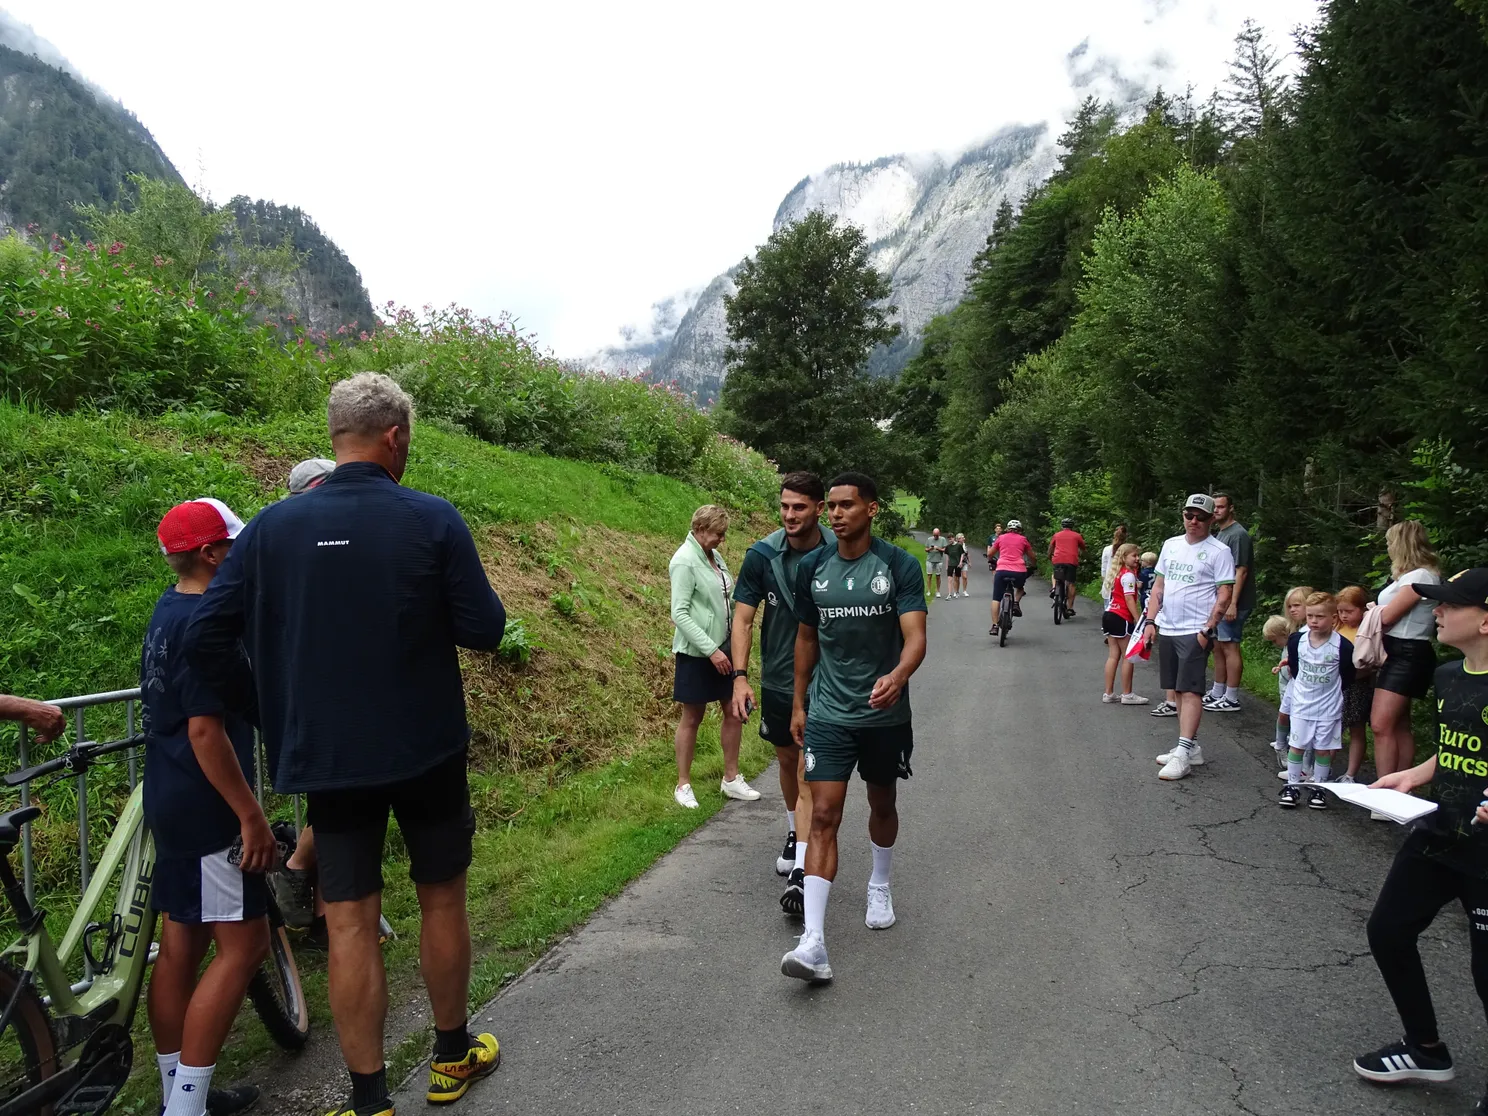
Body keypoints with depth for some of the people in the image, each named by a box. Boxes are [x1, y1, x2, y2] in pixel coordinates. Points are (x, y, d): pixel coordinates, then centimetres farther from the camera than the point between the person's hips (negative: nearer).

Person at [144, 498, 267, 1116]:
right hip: (206, 809, -10)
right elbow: (206, 731, -23)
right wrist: (252, 817, -19)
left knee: (180, 947, 16)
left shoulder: (168, 612, 10)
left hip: (171, 803, 10)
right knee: (243, 946, -2)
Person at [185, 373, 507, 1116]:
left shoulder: (273, 526, -4)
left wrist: (275, 697, 10)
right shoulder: (433, 520, -12)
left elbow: (205, 637, -4)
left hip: (326, 756, 2)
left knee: (350, 923, 9)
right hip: (428, 749, -1)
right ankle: (452, 1056, 34)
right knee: (441, 898, 17)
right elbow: (485, 630, -9)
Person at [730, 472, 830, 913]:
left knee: (810, 776, -6)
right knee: (787, 761, 20)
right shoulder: (762, 555, -8)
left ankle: (800, 873, -3)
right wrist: (740, 677, -14)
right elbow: (742, 619, -5)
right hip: (777, 680, 3)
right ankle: (794, 834, 44)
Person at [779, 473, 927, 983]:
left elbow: (915, 636, -18)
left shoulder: (899, 565, -9)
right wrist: (798, 703, 12)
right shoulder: (813, 566, -1)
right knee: (823, 815, -8)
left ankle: (879, 887, 47)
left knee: (882, 804, 19)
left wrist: (898, 676, -39)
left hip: (886, 712, 0)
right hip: (829, 713, 1)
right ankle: (813, 944, -10)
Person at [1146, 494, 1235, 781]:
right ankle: (1191, 746, 20)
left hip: (1195, 631, -7)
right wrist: (1150, 621, 8)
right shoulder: (1170, 545, 12)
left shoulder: (1218, 551, -5)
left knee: (1190, 690, -9)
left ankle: (1182, 754, -11)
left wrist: (1207, 630, -15)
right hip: (1167, 629, 7)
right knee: (1179, 690, 11)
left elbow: (1224, 596, -8)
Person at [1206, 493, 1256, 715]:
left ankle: (1231, 699, -1)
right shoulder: (1218, 533, 16)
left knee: (1229, 647, -6)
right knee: (1218, 647, 15)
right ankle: (1217, 693, 25)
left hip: (1231, 603, -10)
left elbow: (1241, 571, -18)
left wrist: (1233, 603, -23)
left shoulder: (1238, 534, -13)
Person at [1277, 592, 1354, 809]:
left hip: (1329, 708, -2)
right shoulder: (1297, 640, -7)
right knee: (1297, 745, 5)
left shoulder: (1342, 646, -17)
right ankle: (1292, 785, 15)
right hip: (1301, 705, 2)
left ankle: (1318, 787, 19)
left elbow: (1347, 678, -4)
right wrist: (1302, 688, 11)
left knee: (1323, 749, 7)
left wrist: (1332, 693, 3)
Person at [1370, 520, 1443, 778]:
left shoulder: (1421, 576, -15)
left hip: (1407, 655, -11)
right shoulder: (1410, 575, 18)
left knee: (1381, 725, -17)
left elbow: (1386, 616, -15)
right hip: (1396, 652, 11)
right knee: (1399, 726, 12)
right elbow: (1388, 614, 13)